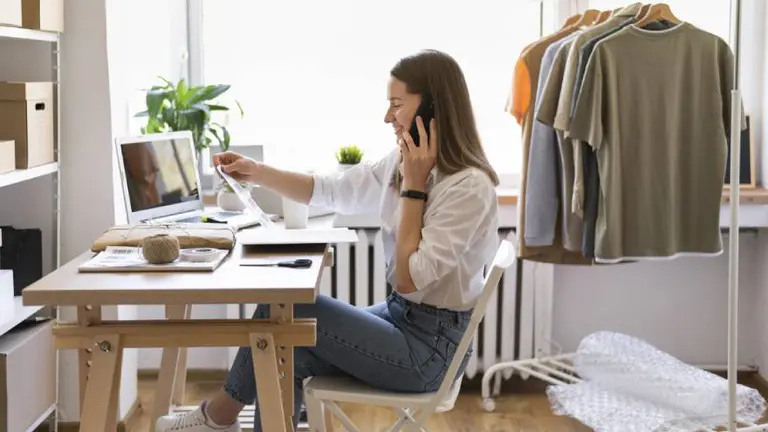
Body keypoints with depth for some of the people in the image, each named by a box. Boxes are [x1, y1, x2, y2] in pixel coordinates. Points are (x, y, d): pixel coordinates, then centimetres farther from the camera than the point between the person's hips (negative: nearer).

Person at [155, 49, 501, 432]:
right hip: (401, 318, 8)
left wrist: (413, 187, -22)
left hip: (430, 344, -8)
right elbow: (330, 190, 14)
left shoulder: (469, 187, -22)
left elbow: (410, 280, -23)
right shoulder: (403, 163, 4)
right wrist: (256, 172, 5)